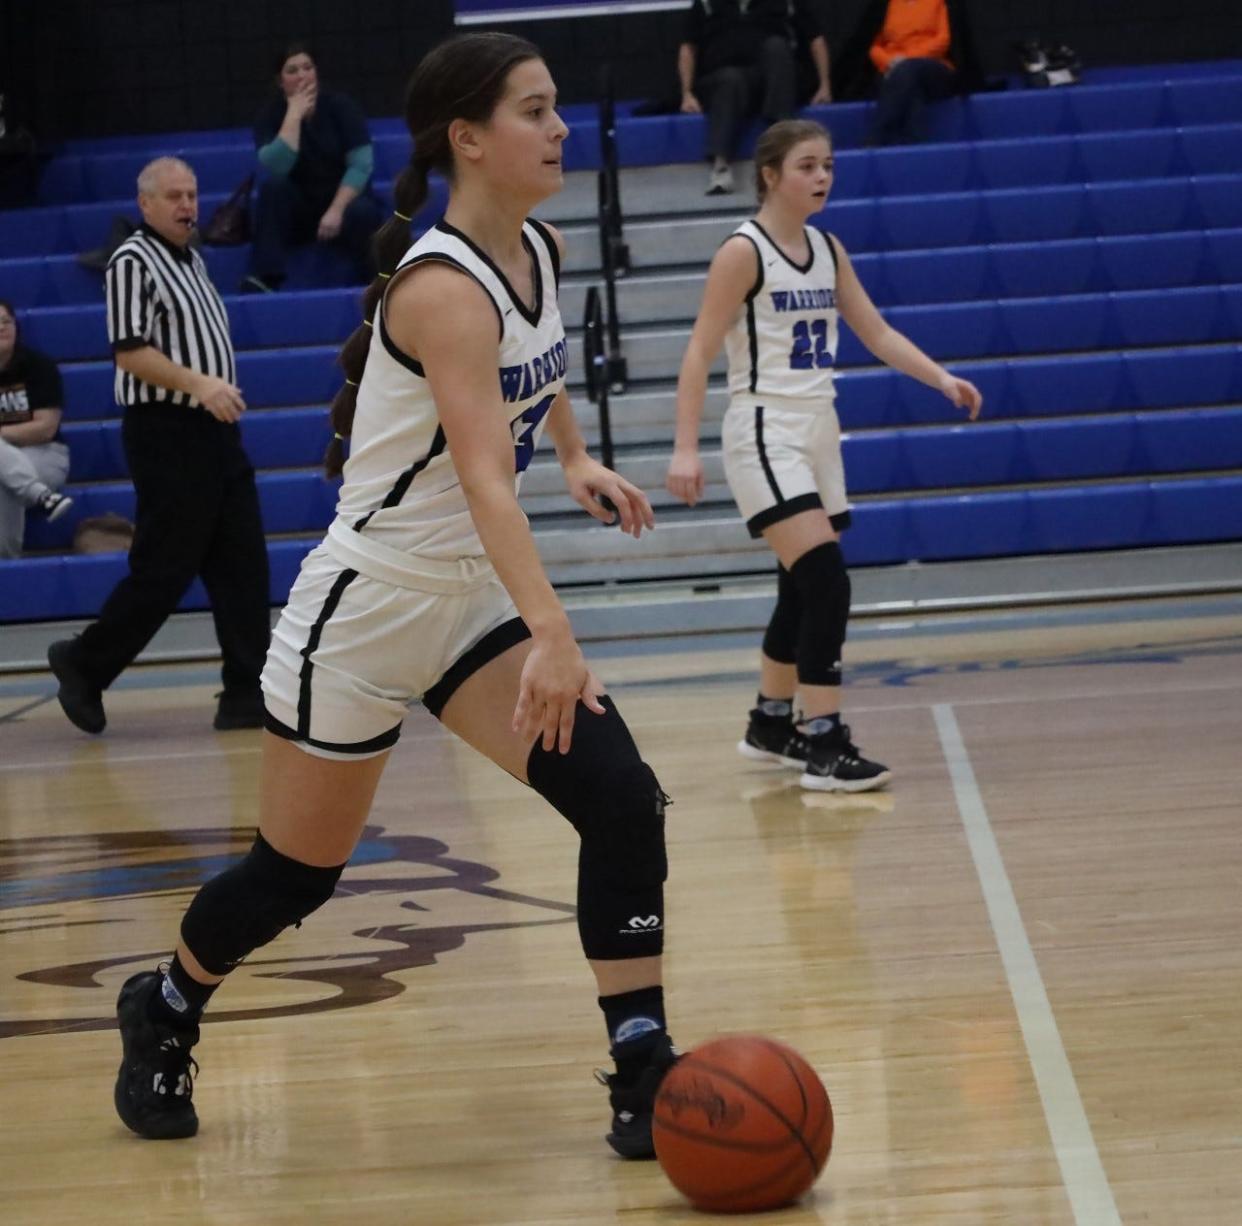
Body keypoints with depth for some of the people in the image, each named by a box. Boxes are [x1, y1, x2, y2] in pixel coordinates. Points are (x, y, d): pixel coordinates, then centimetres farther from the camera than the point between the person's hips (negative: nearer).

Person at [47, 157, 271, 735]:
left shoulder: (193, 260, 18)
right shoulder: (133, 263, -9)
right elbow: (129, 351, -17)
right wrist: (199, 384, -26)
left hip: (215, 431, 8)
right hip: (165, 434, -8)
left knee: (242, 564, 3)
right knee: (163, 569, -5)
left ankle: (248, 694, 4)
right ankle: (85, 664, 12)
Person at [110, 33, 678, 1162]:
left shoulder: (542, 252, -1)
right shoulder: (443, 286, -26)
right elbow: (483, 473, -41)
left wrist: (577, 456, 16)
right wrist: (553, 635, -51)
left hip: (475, 599, 7)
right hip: (368, 604, -7)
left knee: (624, 805, -10)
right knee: (297, 871, 9)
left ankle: (645, 1080, -5)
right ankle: (163, 1014, 38)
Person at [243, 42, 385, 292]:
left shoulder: (340, 106, -7)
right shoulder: (271, 114, -6)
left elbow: (361, 165, -14)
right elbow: (276, 167, -23)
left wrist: (336, 210, -26)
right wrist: (294, 115, -24)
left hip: (343, 199, -1)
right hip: (298, 211, 1)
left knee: (362, 212, -35)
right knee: (272, 185, -29)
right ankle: (264, 279, -33)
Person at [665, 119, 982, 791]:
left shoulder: (828, 250, 10)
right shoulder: (743, 252, -10)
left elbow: (878, 334, 14)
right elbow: (699, 352, -13)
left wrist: (943, 380, 0)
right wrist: (685, 447, -21)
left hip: (818, 433, 8)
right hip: (765, 435, -7)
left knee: (804, 591, 13)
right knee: (826, 583, -18)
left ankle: (770, 724, 30)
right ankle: (824, 746, -16)